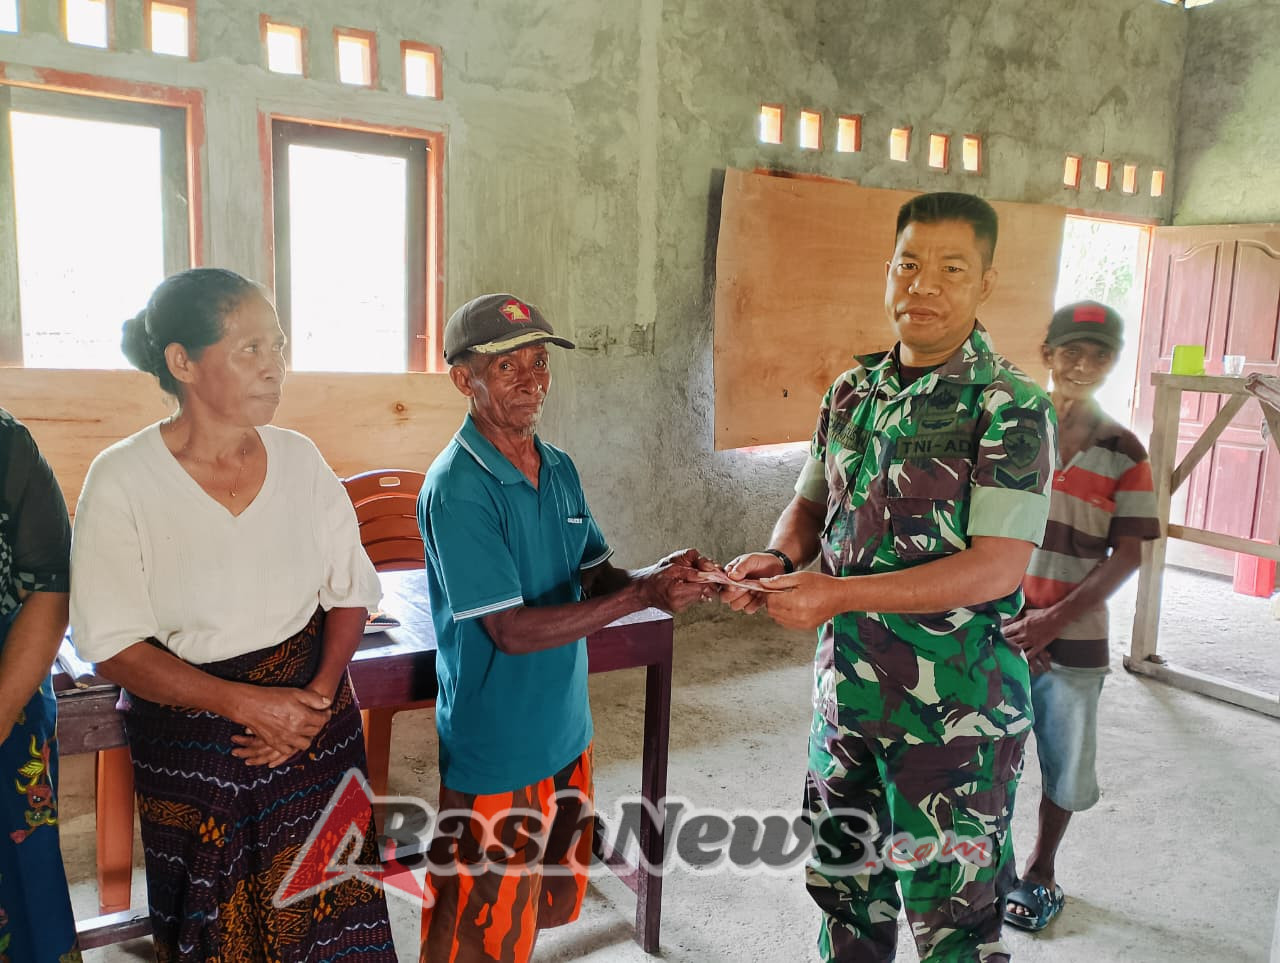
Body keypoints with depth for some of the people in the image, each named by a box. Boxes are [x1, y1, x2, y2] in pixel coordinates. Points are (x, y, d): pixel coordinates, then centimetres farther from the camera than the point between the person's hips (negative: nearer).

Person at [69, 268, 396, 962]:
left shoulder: (300, 460, -3)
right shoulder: (122, 480, -13)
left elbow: (348, 592, 4)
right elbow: (112, 646, -12)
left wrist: (319, 694, -11)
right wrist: (247, 704, -18)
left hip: (313, 723, 2)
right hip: (186, 737, -2)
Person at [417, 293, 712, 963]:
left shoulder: (560, 469, 3)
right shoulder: (457, 490, -21)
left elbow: (596, 579, 6)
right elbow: (512, 629, -23)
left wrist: (663, 573, -15)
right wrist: (643, 595, -26)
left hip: (566, 733, 7)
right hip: (497, 755, -7)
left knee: (547, 908, 24)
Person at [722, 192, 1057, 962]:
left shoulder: (1011, 407, -14)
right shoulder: (853, 392, 5)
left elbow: (999, 566, -20)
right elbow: (812, 503, 13)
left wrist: (838, 594, -26)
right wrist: (779, 560, -9)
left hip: (953, 710, -5)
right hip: (846, 688, 6)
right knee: (843, 884, 22)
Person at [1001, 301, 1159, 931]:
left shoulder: (1124, 453, -1)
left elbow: (1127, 555, -4)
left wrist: (1055, 619, -16)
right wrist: (1006, 618, -12)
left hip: (1074, 640, 1)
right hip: (995, 631, -1)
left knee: (1064, 768, 14)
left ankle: (1041, 869, 39)